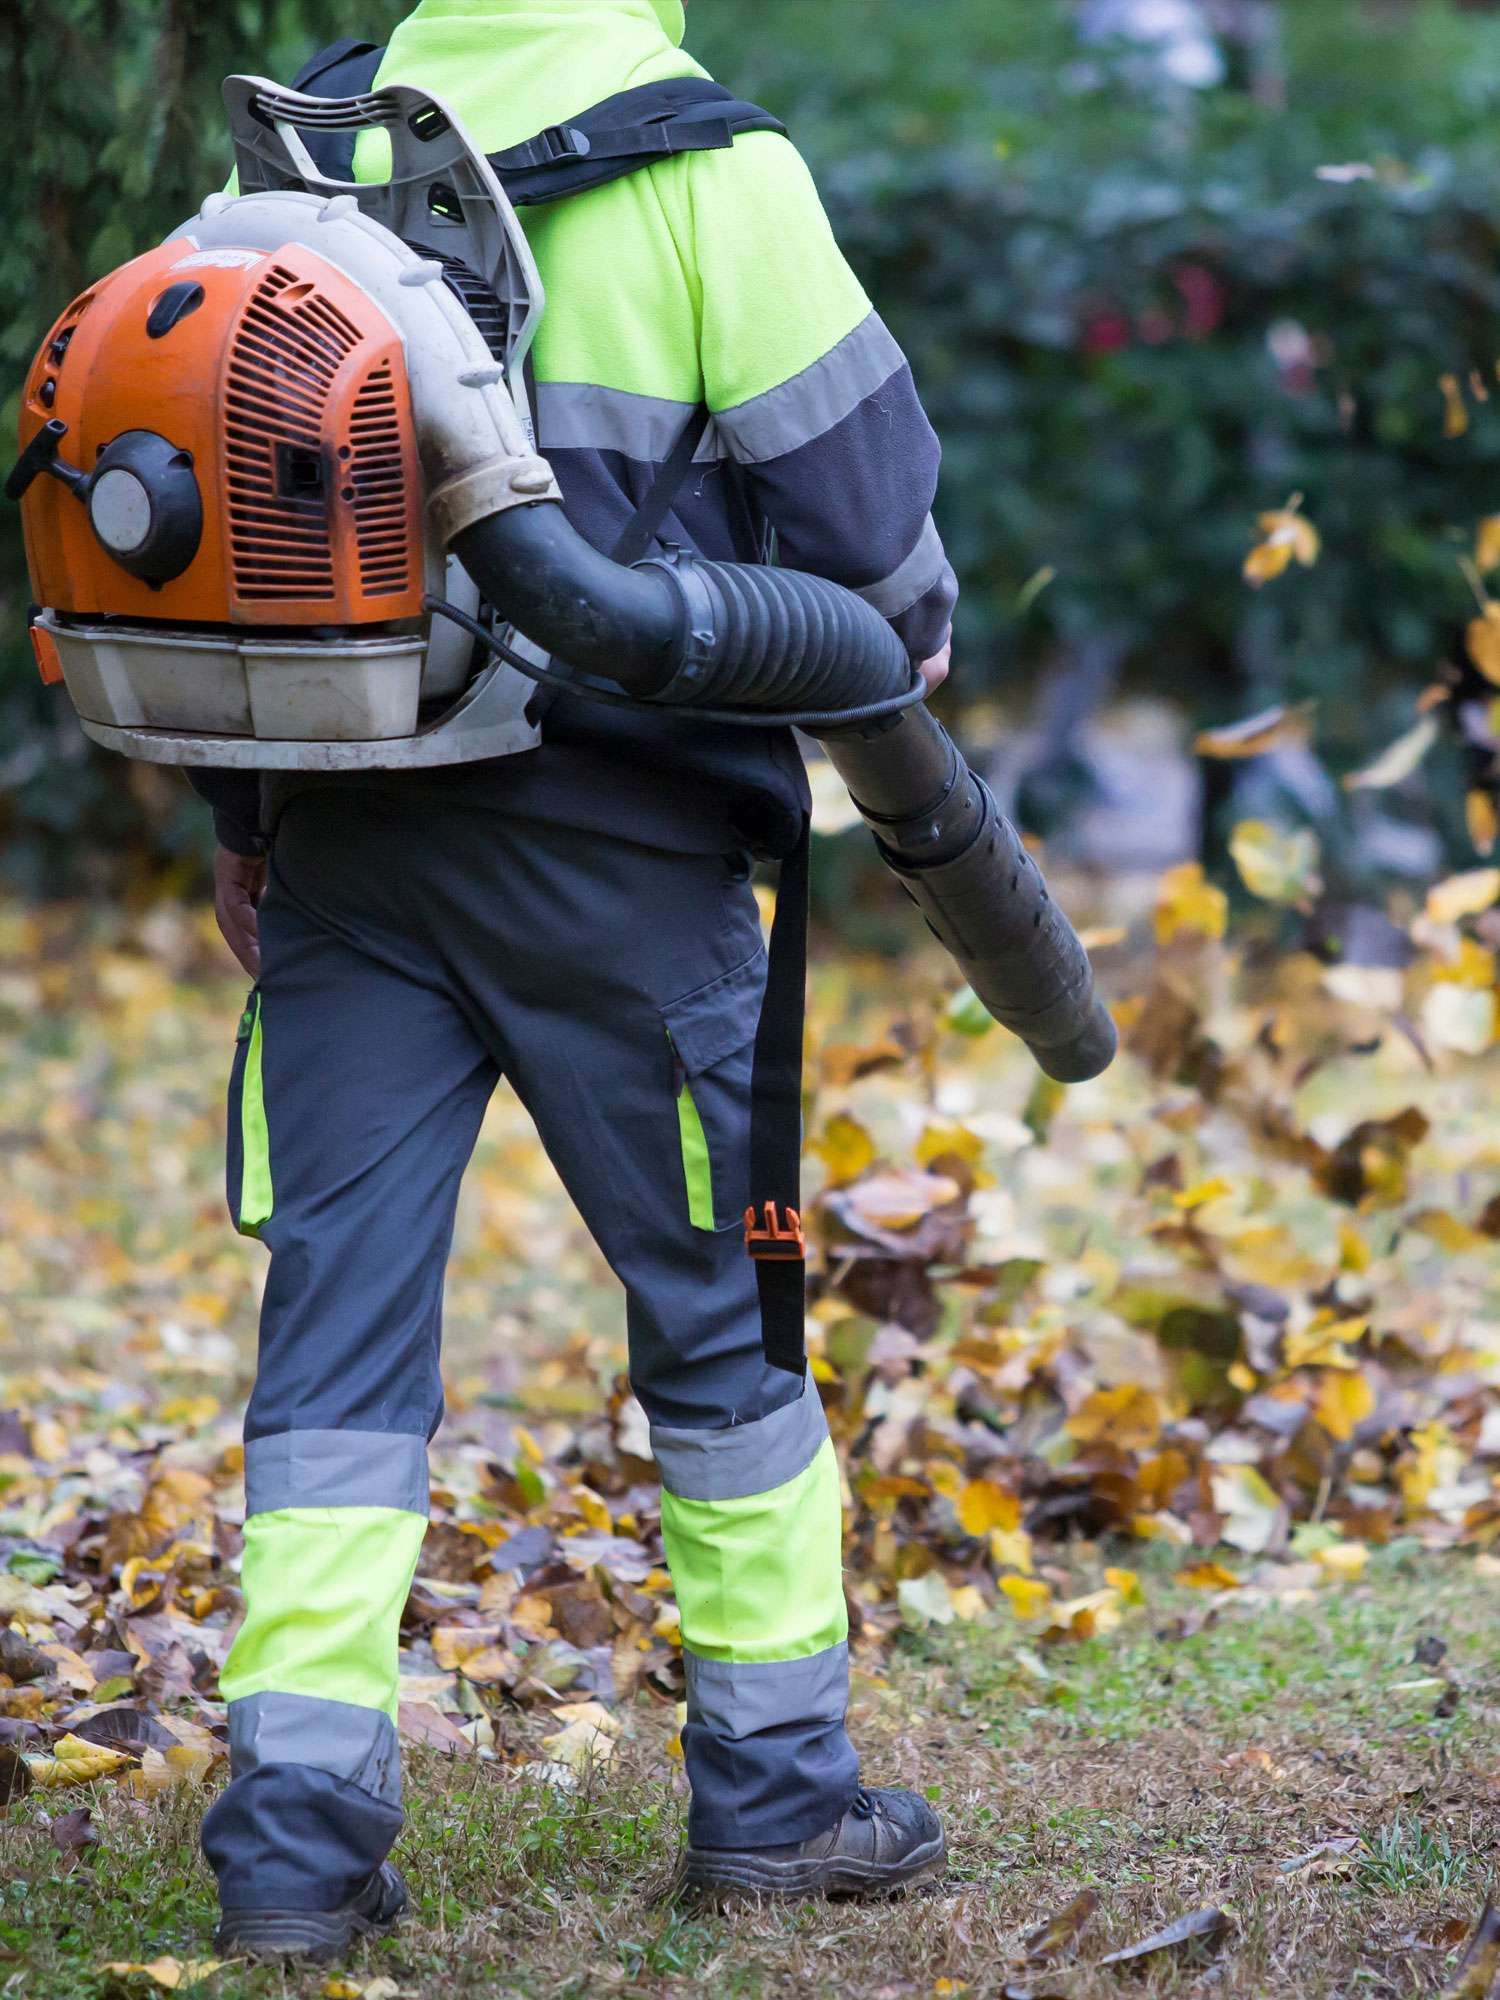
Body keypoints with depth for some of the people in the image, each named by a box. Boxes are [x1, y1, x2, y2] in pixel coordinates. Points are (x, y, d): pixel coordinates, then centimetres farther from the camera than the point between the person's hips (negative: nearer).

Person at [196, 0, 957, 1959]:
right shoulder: (706, 166, -7)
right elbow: (849, 461, -5)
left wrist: (240, 812, 19)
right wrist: (906, 629, 18)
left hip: (344, 824, 4)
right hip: (605, 831, -4)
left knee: (339, 1308, 6)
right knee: (719, 1298, 11)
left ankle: (298, 1828, 1)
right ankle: (776, 1783, 20)